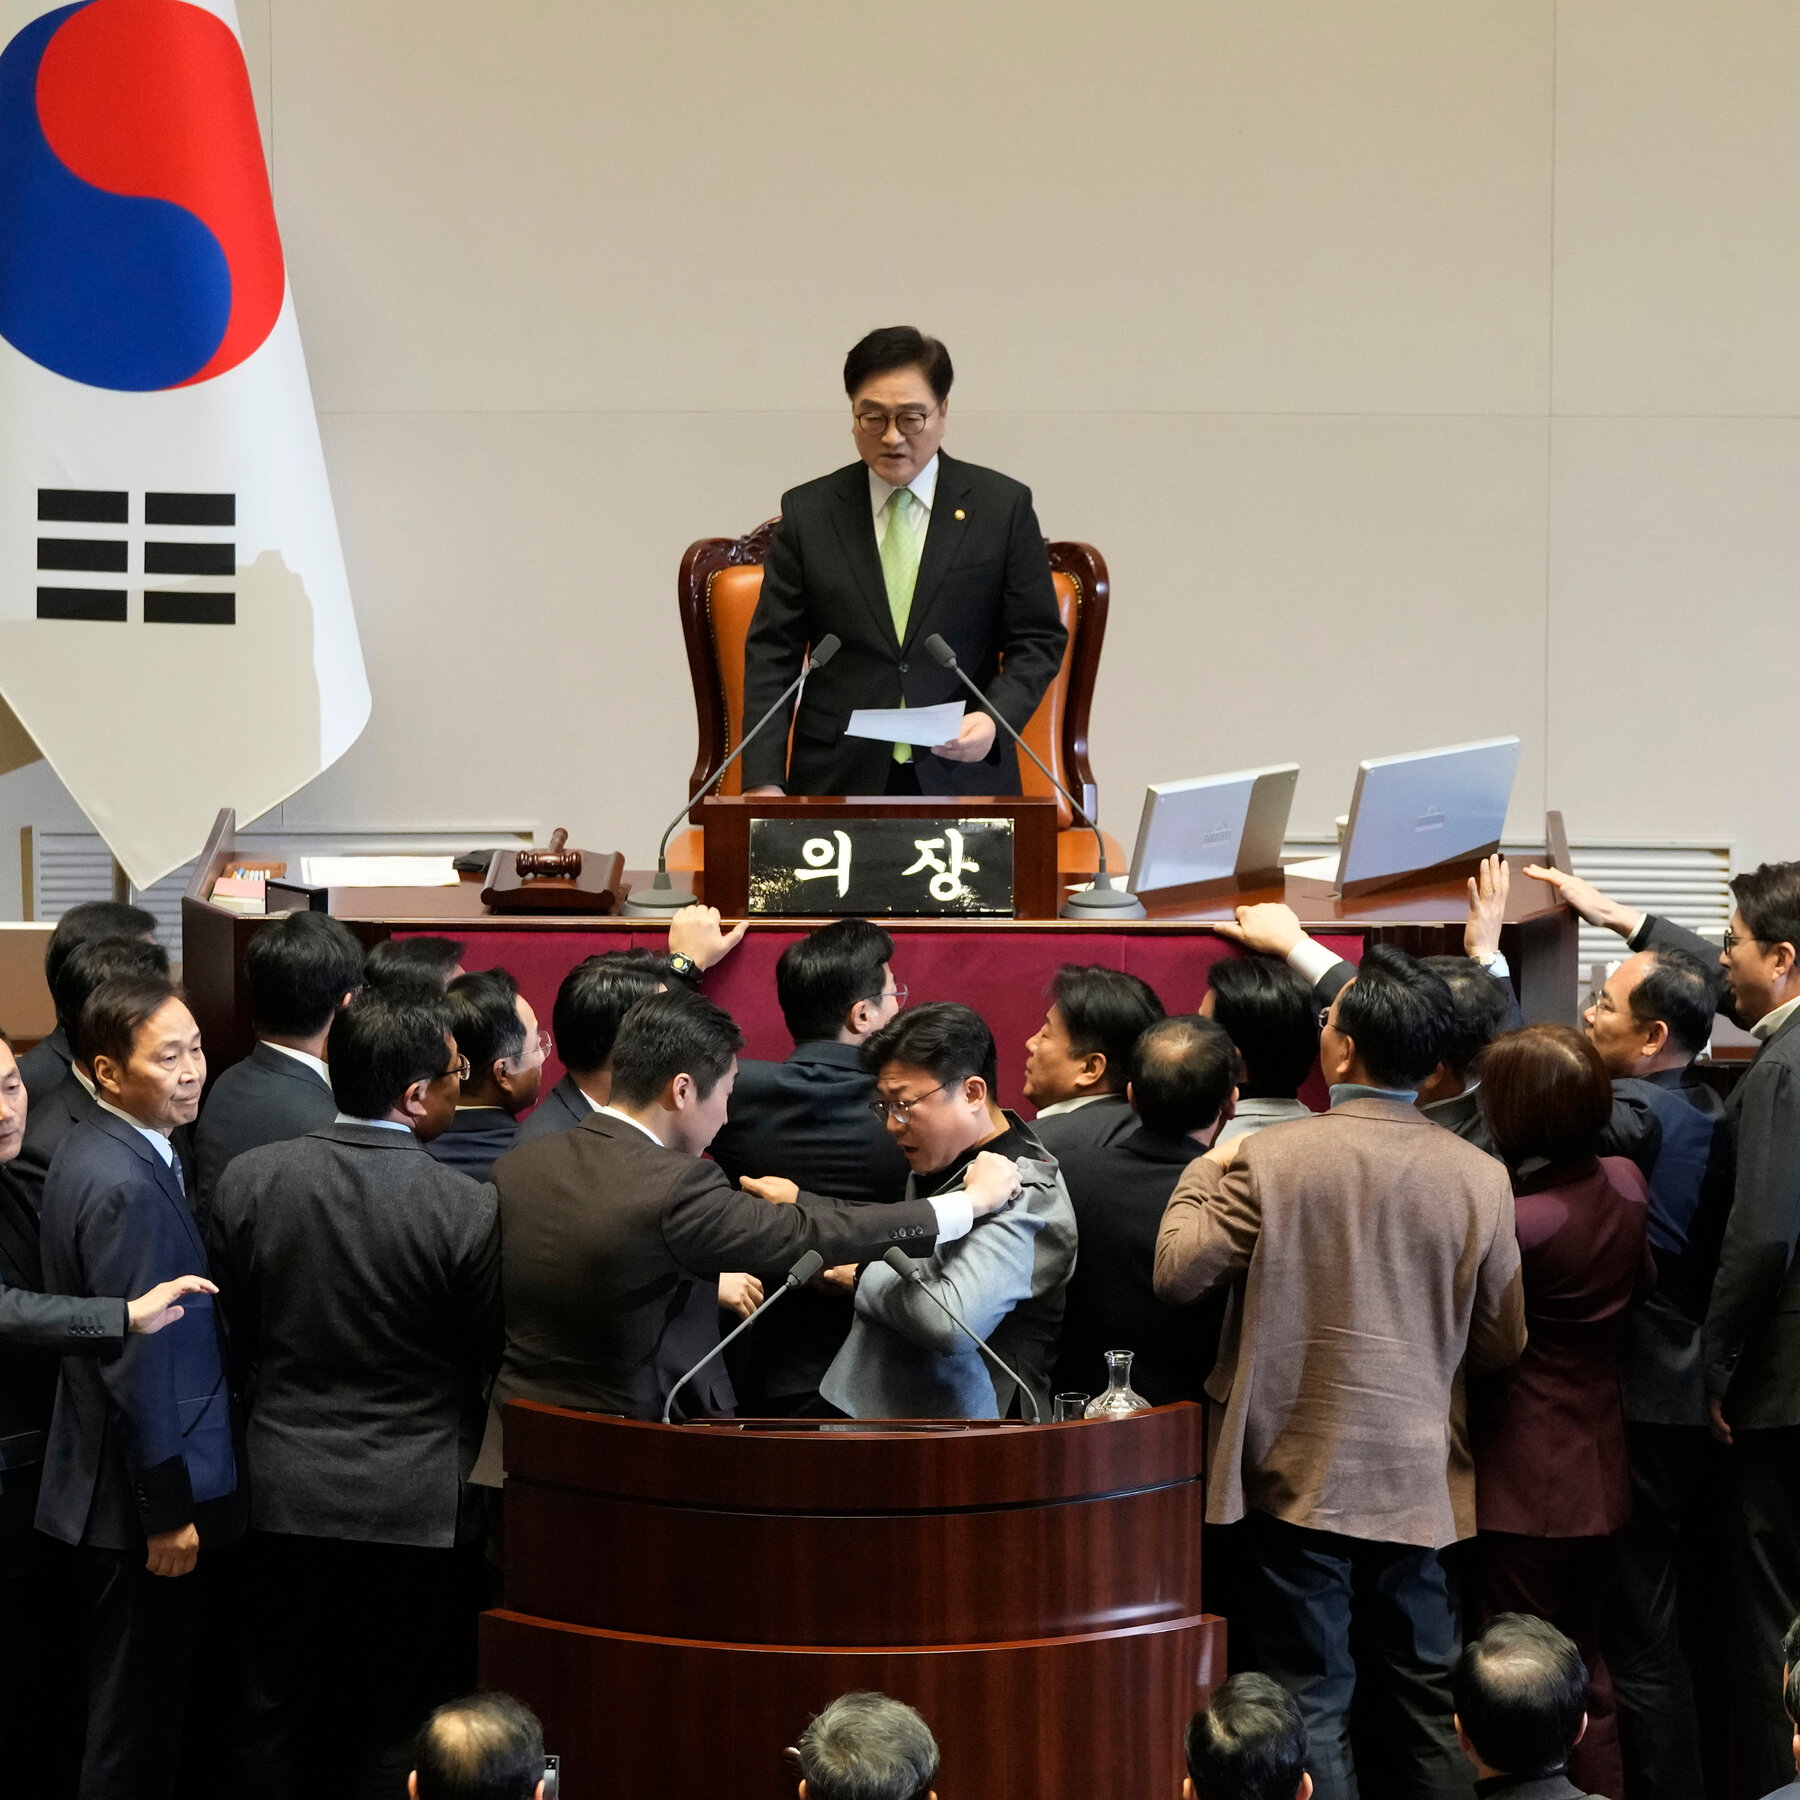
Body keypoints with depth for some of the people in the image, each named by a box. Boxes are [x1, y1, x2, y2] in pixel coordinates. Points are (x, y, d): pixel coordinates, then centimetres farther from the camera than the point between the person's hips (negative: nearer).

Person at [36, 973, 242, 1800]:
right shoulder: (125, 1187, -23)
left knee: (125, 1697, 19)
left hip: (106, 1484, 10)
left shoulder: (97, 1152, 7)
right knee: (137, 1711, 3)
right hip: (142, 1502, -10)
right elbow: (140, 1364, -23)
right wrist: (168, 1512, -17)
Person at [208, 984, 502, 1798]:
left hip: (287, 1494, 3)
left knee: (280, 1713, 17)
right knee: (406, 1731, 10)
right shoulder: (469, 1209, -19)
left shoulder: (247, 1179, -8)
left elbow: (239, 1328, 5)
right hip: (420, 1507, -3)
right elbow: (493, 1356, -6)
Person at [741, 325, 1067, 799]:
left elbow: (1039, 641, 8)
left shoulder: (1003, 507, 6)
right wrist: (763, 779, -7)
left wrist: (997, 717, -12)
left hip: (964, 781, 0)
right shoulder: (807, 513, 8)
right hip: (837, 781, 0)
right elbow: (772, 653, 5)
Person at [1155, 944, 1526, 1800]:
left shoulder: (1271, 1158, -13)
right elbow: (1502, 1343, 4)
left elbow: (1177, 1273, -8)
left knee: (1310, 1700, 5)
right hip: (1418, 1481, 3)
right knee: (1427, 1701, 14)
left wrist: (1204, 1173, 6)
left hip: (1303, 1473, -3)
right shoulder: (1479, 1176, -4)